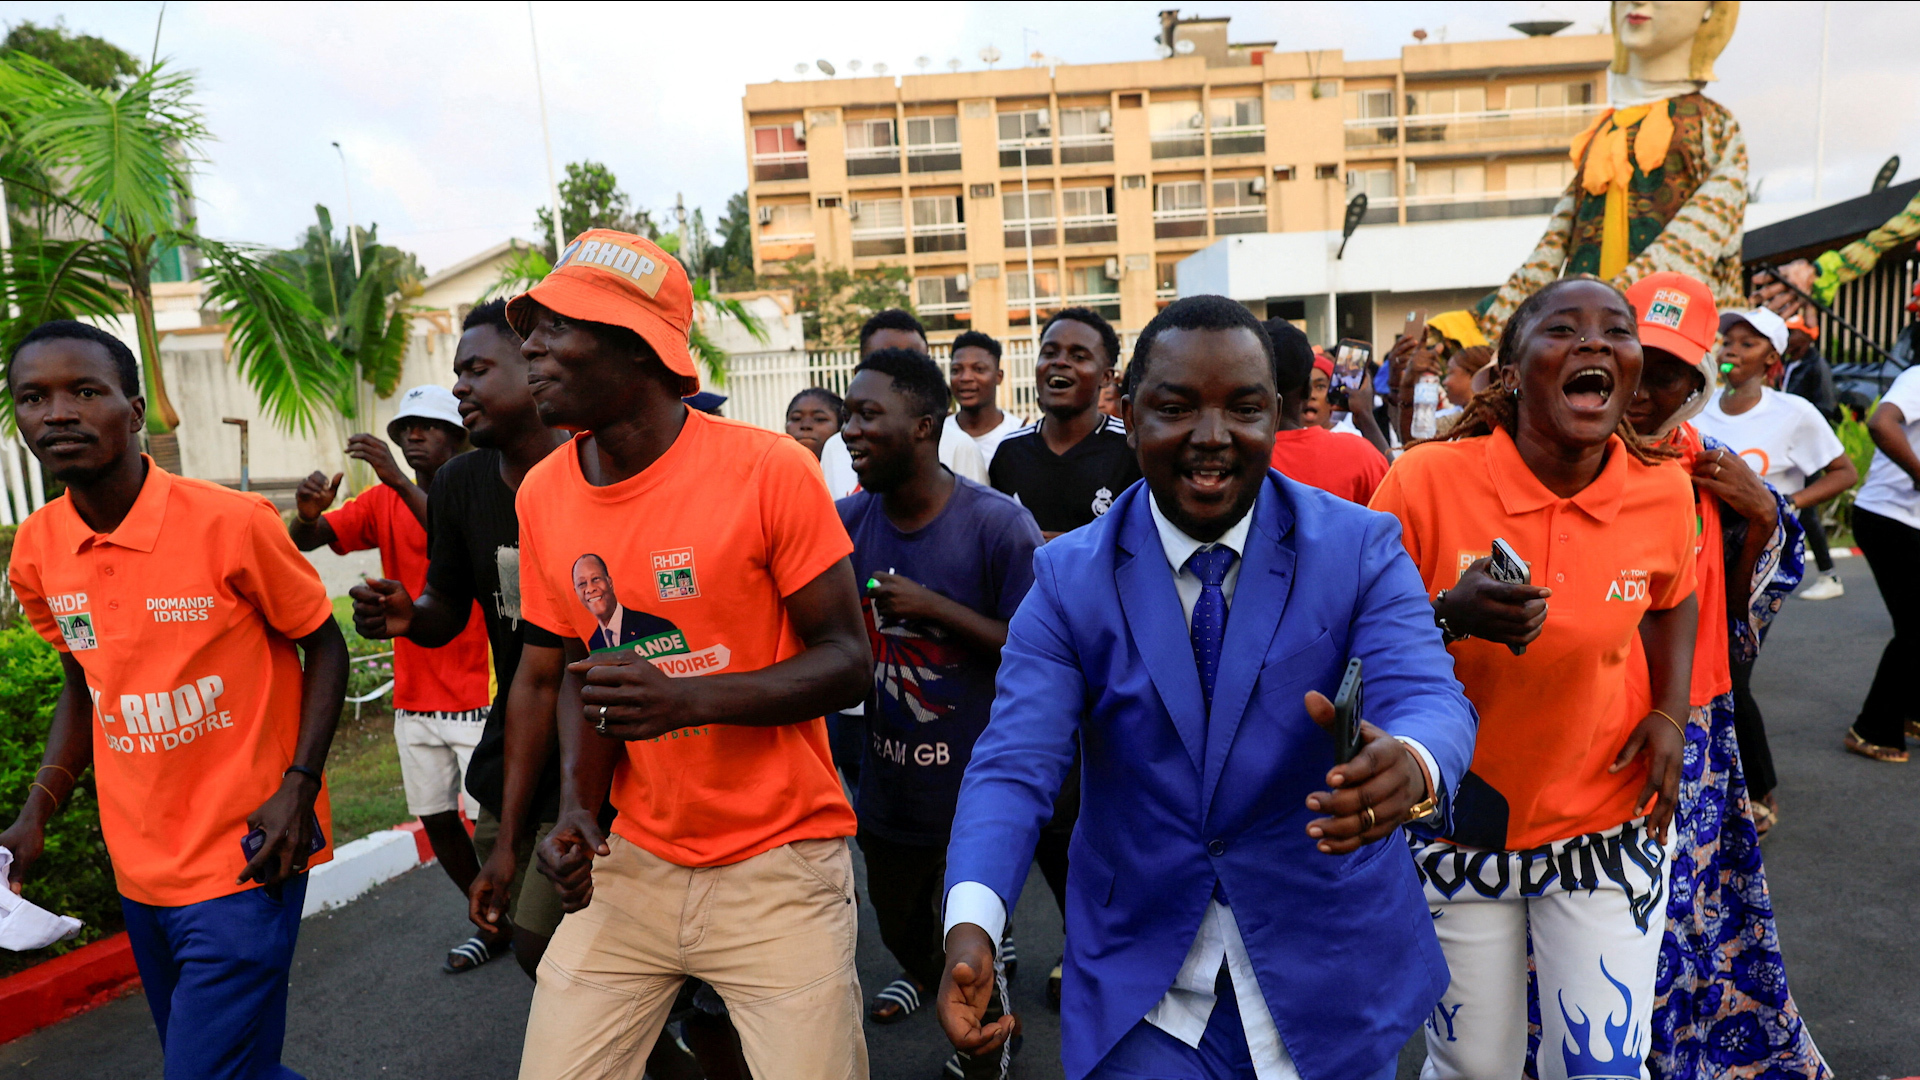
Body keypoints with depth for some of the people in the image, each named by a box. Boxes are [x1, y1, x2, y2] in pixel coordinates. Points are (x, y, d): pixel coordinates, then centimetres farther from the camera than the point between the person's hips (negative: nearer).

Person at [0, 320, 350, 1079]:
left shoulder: (233, 523, -15)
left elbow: (324, 647, -6)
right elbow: (84, 681, 15)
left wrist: (298, 787, -16)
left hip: (244, 858, -6)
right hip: (139, 866, 6)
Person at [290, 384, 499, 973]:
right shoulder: (383, 503, 8)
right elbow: (307, 540, -1)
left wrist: (400, 481, -34)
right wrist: (308, 513, -24)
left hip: (475, 695, -6)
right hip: (413, 697, 6)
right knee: (436, 818, 13)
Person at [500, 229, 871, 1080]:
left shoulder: (770, 470, -15)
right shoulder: (543, 495, 2)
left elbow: (846, 662, -12)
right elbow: (578, 666, 12)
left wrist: (691, 698, -26)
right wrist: (578, 804, -4)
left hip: (776, 865, -4)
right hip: (632, 862, 5)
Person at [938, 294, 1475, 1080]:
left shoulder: (1360, 550, -8)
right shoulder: (1066, 578, -8)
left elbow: (1431, 697, -20)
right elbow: (1015, 764, -14)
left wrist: (1410, 766, -45)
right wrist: (971, 923, -31)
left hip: (1331, 979, 1)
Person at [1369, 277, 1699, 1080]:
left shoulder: (1663, 493, -7)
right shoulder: (1427, 480, -18)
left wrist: (1671, 714, 2)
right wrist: (1452, 617, -29)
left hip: (1605, 825, 2)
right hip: (1456, 822, -2)